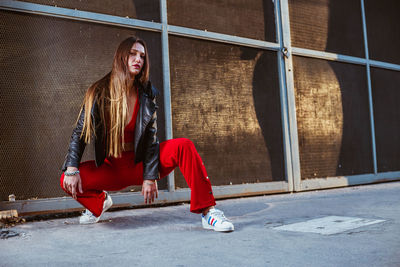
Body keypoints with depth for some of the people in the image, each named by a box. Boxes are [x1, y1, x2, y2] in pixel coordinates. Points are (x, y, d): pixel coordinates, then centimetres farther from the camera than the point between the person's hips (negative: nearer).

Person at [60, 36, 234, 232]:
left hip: (140, 163, 0)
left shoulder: (147, 94, -4)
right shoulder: (99, 92, -6)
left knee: (184, 146, -24)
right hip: (111, 168, 0)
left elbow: (151, 138, -6)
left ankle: (207, 212, -22)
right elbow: (80, 133, -5)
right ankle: (100, 202, 12)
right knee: (68, 181, -25)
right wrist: (71, 169, -19)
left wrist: (150, 177, -13)